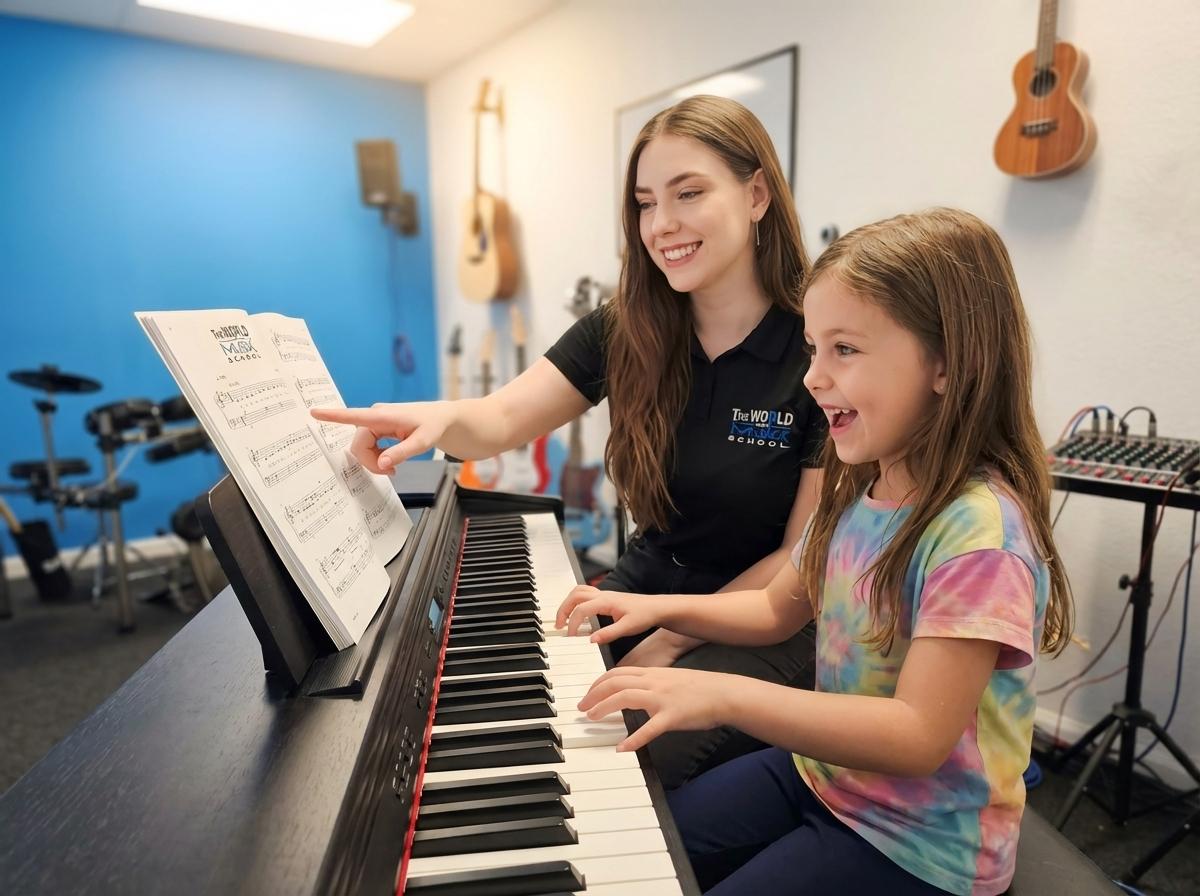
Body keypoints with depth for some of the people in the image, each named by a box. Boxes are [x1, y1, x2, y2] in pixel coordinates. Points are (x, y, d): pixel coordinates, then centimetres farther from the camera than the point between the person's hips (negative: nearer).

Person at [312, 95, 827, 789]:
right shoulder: (624, 330, -3)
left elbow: (806, 559, -13)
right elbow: (500, 421, -11)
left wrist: (669, 643, -15)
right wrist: (443, 417, -35)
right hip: (650, 579, 4)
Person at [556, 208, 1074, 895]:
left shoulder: (978, 530, -27)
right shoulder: (859, 490, -2)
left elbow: (917, 738, -30)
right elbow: (778, 610, 10)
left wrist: (726, 695, -36)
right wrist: (660, 607, -2)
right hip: (820, 771, 7)